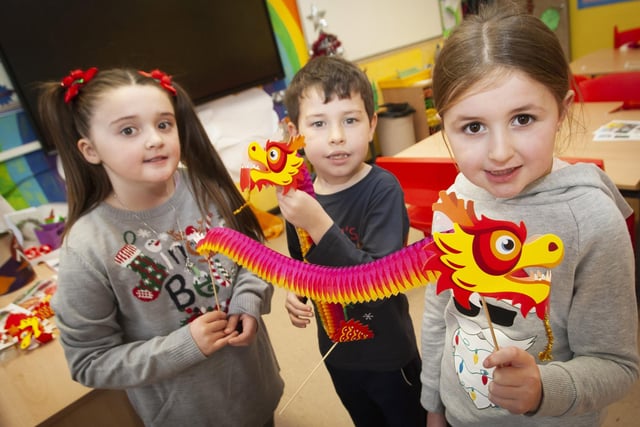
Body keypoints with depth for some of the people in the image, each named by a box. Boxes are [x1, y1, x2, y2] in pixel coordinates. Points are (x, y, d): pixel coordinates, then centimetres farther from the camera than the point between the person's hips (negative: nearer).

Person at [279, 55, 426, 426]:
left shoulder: (383, 189, -24)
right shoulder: (297, 194, -10)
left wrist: (320, 225, -38)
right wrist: (296, 294, -11)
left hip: (388, 353, -5)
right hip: (336, 351, 5)